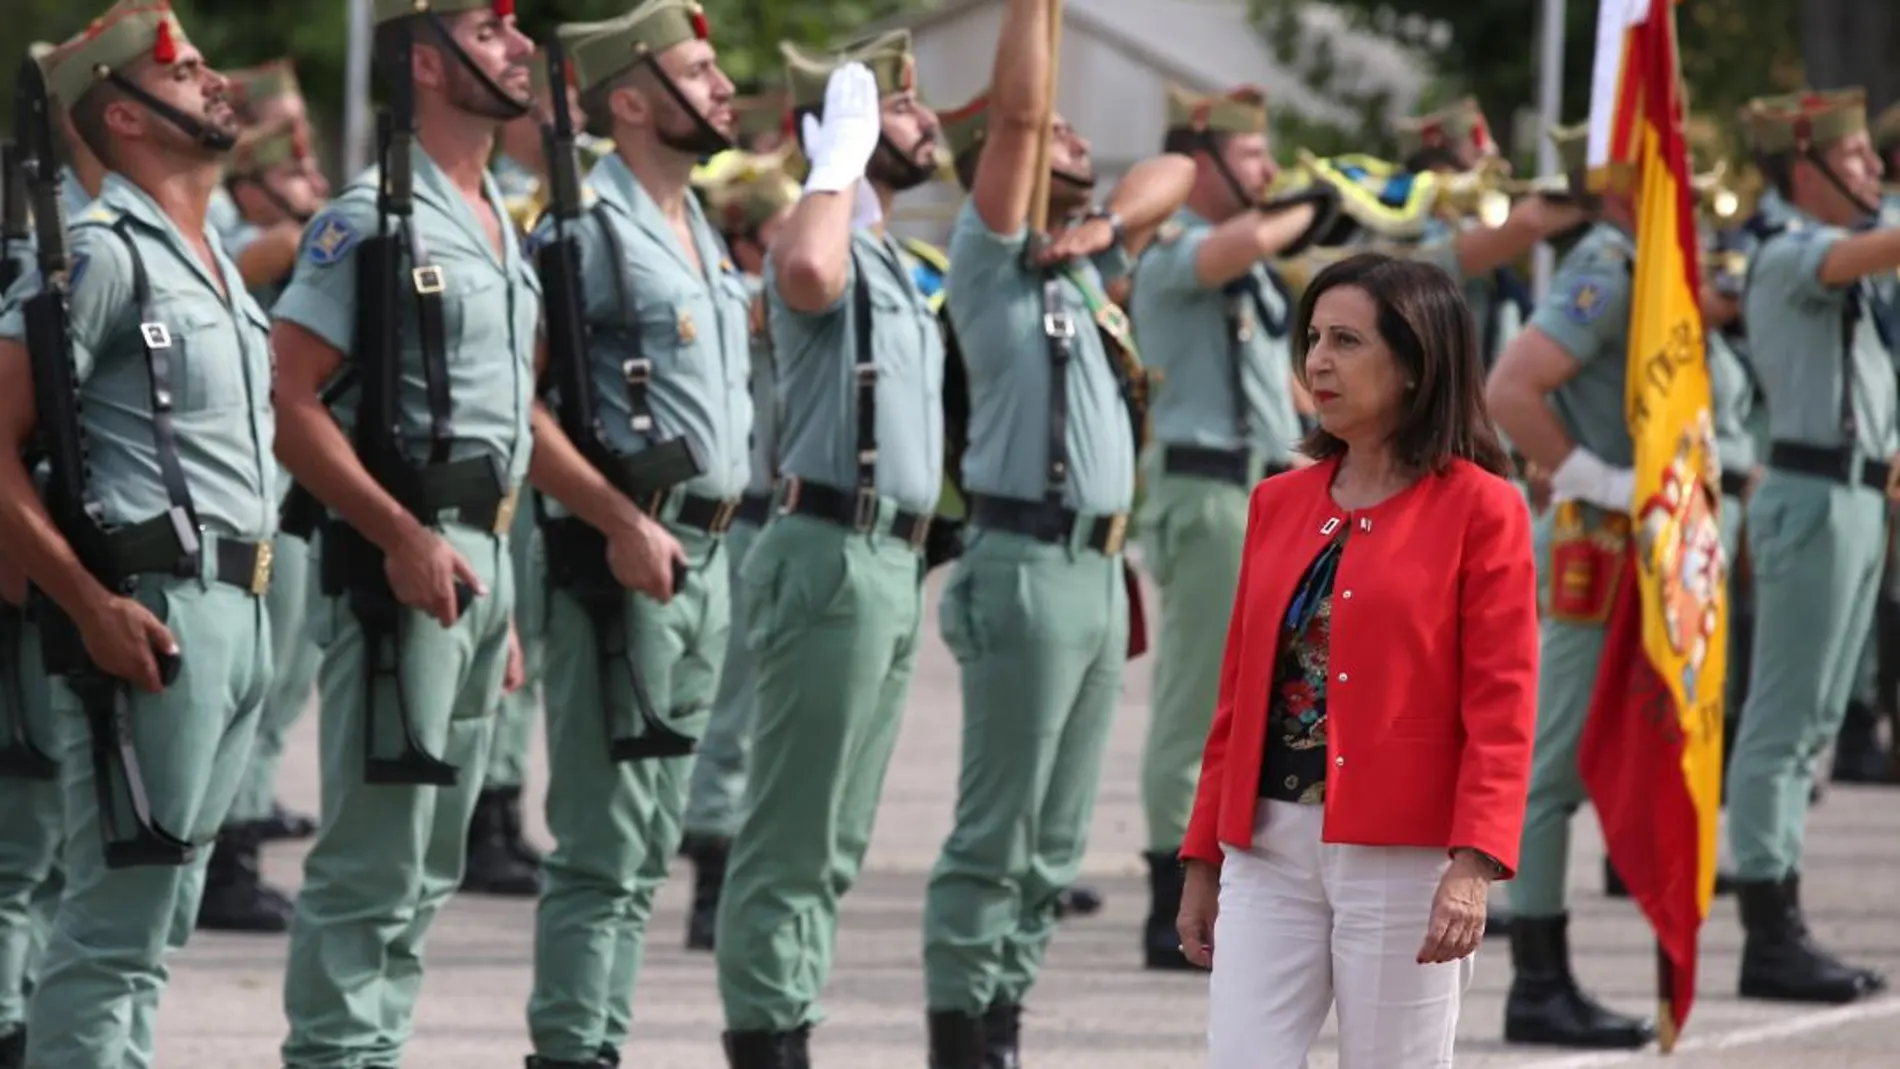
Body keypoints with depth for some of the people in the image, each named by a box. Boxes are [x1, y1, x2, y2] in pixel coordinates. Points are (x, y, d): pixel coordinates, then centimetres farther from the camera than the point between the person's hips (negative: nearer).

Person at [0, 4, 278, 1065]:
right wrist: (93, 607, -21)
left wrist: (253, 597, 17)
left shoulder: (214, 259, 19)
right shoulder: (100, 252, -10)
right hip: (150, 616, -9)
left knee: (156, 917, 12)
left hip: (238, 615, 9)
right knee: (116, 922, -10)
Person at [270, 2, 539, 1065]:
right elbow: (291, 400, -17)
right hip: (399, 559, -9)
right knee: (376, 861, -10)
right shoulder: (372, 220, -11)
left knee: (428, 867, 11)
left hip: (480, 555, 9)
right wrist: (404, 538, -21)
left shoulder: (502, 225, 16)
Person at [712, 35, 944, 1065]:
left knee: (833, 843, 11)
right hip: (833, 555, -10)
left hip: (892, 562, 10)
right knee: (793, 835, -9)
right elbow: (807, 270, -37)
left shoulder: (891, 263, 20)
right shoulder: (827, 244, -11)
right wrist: (841, 155, -23)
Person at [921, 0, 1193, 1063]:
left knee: (1055, 841, 9)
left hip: (1099, 568, 8)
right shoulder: (993, 256, -3)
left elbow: (1176, 171, 22)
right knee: (996, 833, -8)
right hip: (1029, 565, -8)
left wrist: (1111, 227, 4)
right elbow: (1016, 112, -15)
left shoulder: (1085, 261, 17)